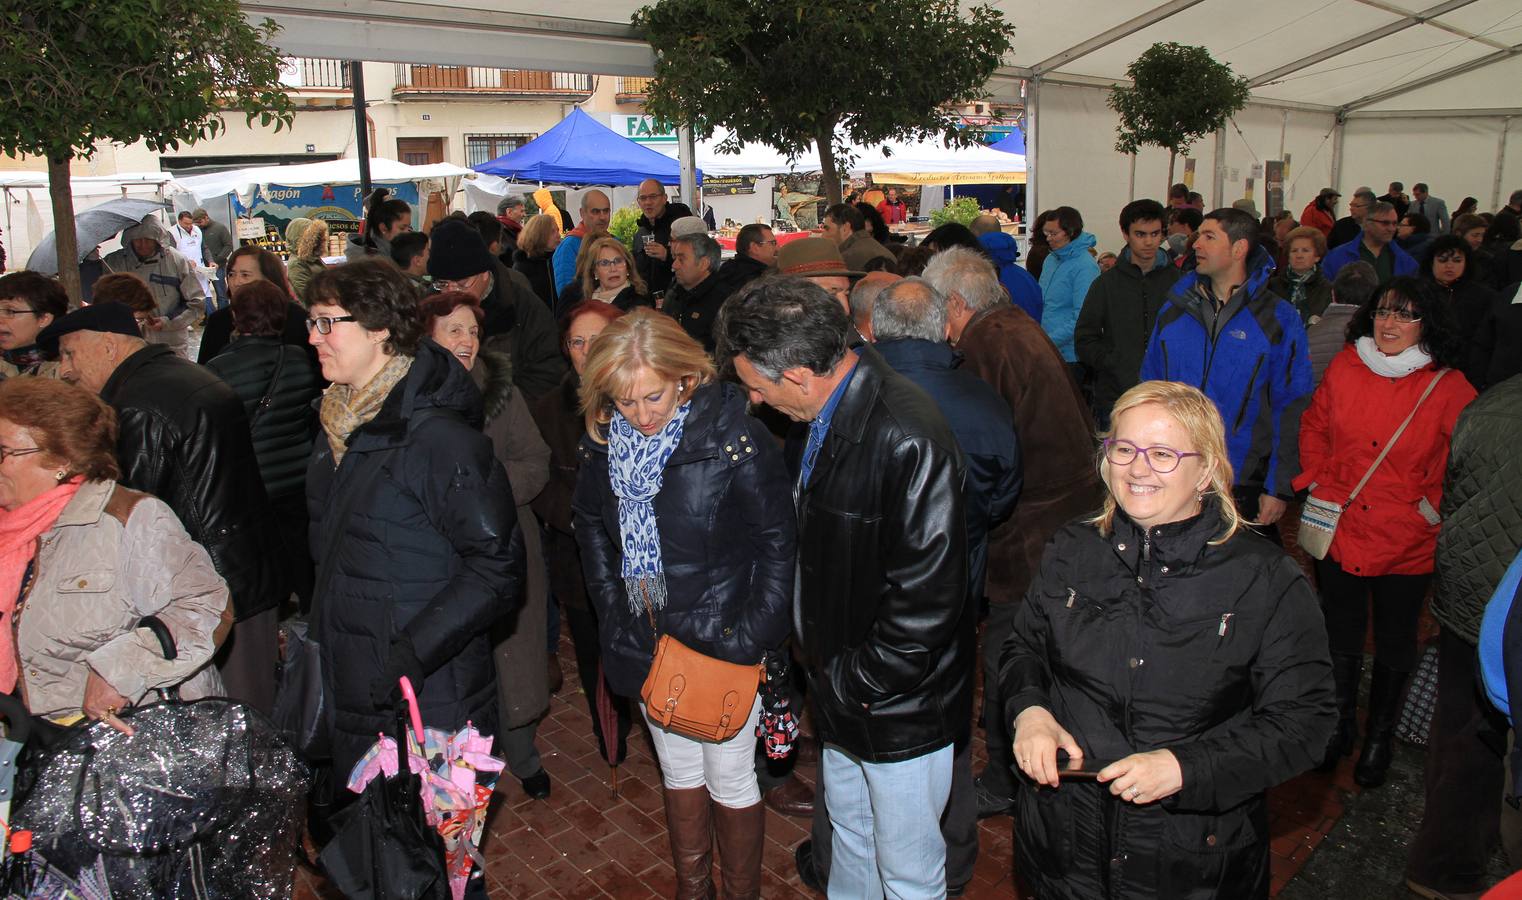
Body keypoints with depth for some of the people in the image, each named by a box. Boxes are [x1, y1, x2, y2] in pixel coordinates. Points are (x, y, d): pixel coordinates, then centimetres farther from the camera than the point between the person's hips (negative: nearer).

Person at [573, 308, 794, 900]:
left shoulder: (736, 439, -19)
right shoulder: (604, 442, -3)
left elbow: (777, 541, -13)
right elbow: (591, 529, 12)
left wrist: (752, 638, -15)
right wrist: (613, 612, 5)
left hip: (722, 642, -4)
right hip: (648, 643, 5)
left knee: (729, 780, 11)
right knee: (678, 772, 21)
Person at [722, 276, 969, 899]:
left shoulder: (908, 439, -30)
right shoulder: (828, 414, 0)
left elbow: (927, 598, -27)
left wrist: (855, 682, -16)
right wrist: (822, 656, 10)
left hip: (901, 706, -8)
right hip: (844, 684, 8)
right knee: (848, 827, 29)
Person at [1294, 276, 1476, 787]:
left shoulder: (1449, 387, -10)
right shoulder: (1345, 367, -3)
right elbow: (1314, 425, 11)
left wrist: (1433, 506, -8)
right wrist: (1316, 481, 3)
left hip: (1407, 544, -2)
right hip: (1339, 530, 2)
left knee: (1394, 648, 15)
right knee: (1340, 641, 16)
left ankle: (1379, 739, 37)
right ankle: (1340, 728, 38)